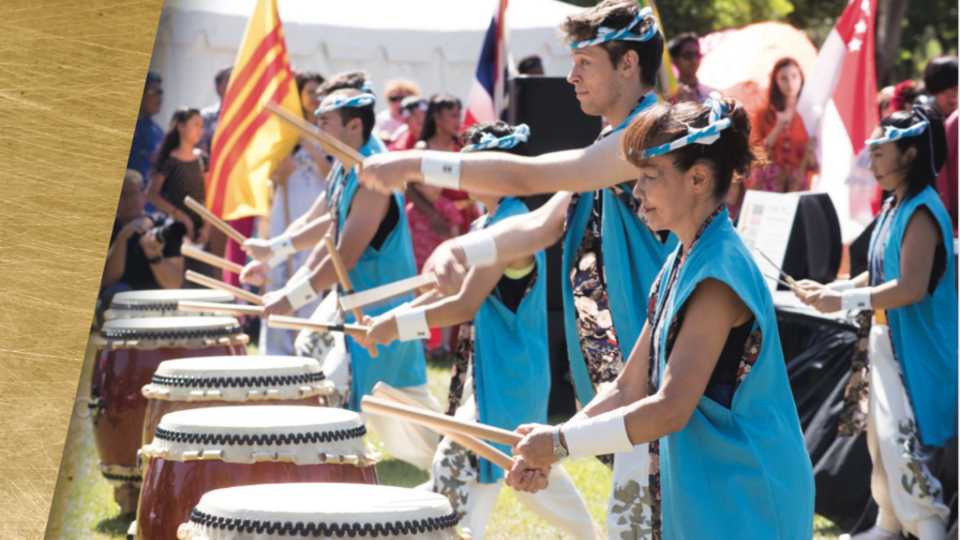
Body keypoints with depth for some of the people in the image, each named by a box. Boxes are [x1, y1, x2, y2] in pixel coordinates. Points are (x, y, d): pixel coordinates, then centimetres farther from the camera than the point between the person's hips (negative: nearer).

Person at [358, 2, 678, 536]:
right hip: (621, 382, 10)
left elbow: (526, 176, -23)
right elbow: (541, 226, 7)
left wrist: (416, 165, -19)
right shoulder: (612, 148, 16)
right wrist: (460, 250, -11)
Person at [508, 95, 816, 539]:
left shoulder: (719, 274, -19)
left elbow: (671, 408, -24)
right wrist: (544, 454, 0)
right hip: (696, 502, 9)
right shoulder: (679, 265, 11)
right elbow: (629, 390, 11)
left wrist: (561, 442, -19)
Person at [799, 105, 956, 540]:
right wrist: (831, 290, 7)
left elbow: (911, 288, -26)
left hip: (914, 349, -10)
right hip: (884, 341, 10)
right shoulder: (894, 207, 11)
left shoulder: (921, 213, -19)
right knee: (880, 438, 17)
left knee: (901, 443, -13)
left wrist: (843, 301, -25)